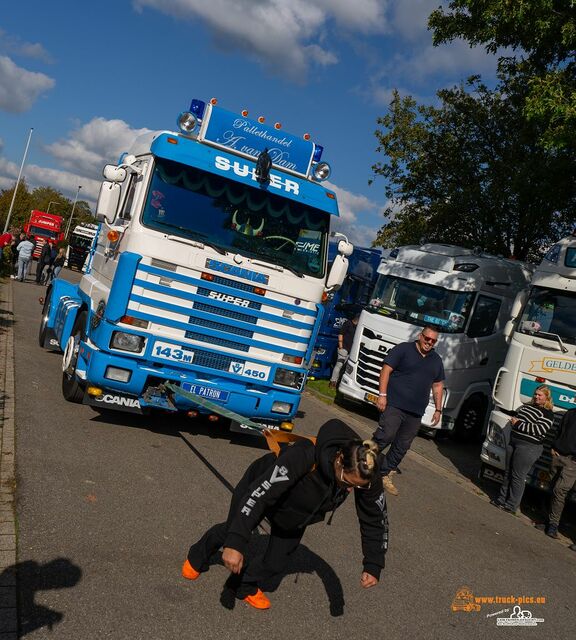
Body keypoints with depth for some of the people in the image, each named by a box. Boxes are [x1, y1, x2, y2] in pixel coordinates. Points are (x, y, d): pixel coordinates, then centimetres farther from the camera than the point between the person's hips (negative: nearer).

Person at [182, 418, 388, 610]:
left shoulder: (365, 477, -31)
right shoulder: (305, 456, -47)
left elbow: (375, 519, -14)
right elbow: (258, 494, -47)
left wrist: (373, 566, -19)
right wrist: (235, 543, -52)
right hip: (262, 486, -4)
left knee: (276, 563, 7)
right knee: (231, 530, 20)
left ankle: (246, 586, 40)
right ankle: (197, 558, 53)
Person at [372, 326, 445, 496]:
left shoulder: (436, 360, 18)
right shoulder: (403, 349, -1)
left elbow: (438, 385, 23)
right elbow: (386, 370, -6)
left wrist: (438, 409, 16)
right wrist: (382, 394, -15)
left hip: (416, 412, 6)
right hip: (394, 405, -6)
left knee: (402, 447, 6)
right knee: (385, 436, -18)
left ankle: (385, 475, 17)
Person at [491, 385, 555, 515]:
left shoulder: (547, 413, -9)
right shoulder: (527, 406, 15)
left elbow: (538, 429, -20)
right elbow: (516, 416, 27)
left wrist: (518, 423, -16)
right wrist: (513, 420, 3)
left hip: (528, 447, -8)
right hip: (513, 441, 8)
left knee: (518, 476, -3)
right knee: (508, 473, 14)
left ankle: (512, 505, 6)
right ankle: (502, 498, 24)